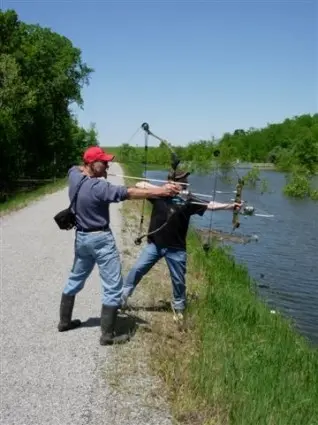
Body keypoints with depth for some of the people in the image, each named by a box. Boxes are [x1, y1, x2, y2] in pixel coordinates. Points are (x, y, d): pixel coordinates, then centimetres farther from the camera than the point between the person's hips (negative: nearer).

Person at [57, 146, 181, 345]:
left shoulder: (74, 176, -1)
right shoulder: (98, 187, -24)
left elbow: (76, 168, 24)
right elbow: (129, 193, -31)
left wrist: (96, 173, 7)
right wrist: (161, 191, -33)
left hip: (81, 237, 9)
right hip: (101, 239, -9)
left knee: (75, 279, 24)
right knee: (113, 287, -1)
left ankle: (64, 321, 37)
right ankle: (108, 335, 4)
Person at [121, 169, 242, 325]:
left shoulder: (188, 201, -10)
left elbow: (210, 205, -19)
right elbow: (140, 185, -12)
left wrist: (230, 206, -32)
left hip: (175, 248, 0)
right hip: (154, 244, 0)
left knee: (179, 280, 10)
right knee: (137, 269, 3)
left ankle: (178, 307, 33)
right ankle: (122, 295, 23)